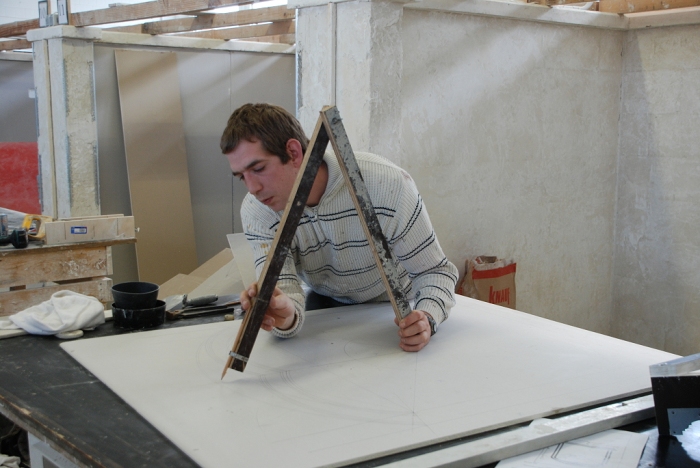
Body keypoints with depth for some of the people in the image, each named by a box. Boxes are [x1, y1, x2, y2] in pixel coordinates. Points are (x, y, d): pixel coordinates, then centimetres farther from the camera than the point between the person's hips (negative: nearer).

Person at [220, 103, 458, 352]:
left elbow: (434, 271, -21)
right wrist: (286, 317, -52)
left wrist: (427, 318, -41)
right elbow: (283, 292, -28)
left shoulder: (388, 184, -29)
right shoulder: (256, 211, -20)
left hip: (395, 306, -1)